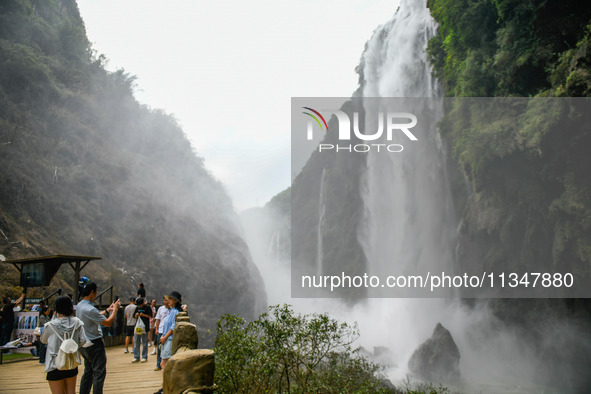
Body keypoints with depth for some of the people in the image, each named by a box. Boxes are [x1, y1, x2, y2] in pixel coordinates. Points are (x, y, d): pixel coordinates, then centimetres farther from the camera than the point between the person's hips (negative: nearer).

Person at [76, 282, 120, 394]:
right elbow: (108, 323, -20)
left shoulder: (79, 305, 6)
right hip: (94, 345, -10)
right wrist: (115, 309, -8)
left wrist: (107, 310, 25)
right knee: (99, 373, -2)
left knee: (88, 372, 17)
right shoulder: (90, 309, -24)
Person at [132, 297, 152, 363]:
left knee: (144, 342, 0)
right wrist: (136, 315, -5)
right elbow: (135, 317, 17)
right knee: (136, 342, 5)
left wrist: (143, 315, -19)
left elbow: (150, 316, -6)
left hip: (144, 327, -5)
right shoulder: (137, 308, 13)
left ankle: (144, 357, 8)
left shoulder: (147, 307, -3)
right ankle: (136, 357, 12)